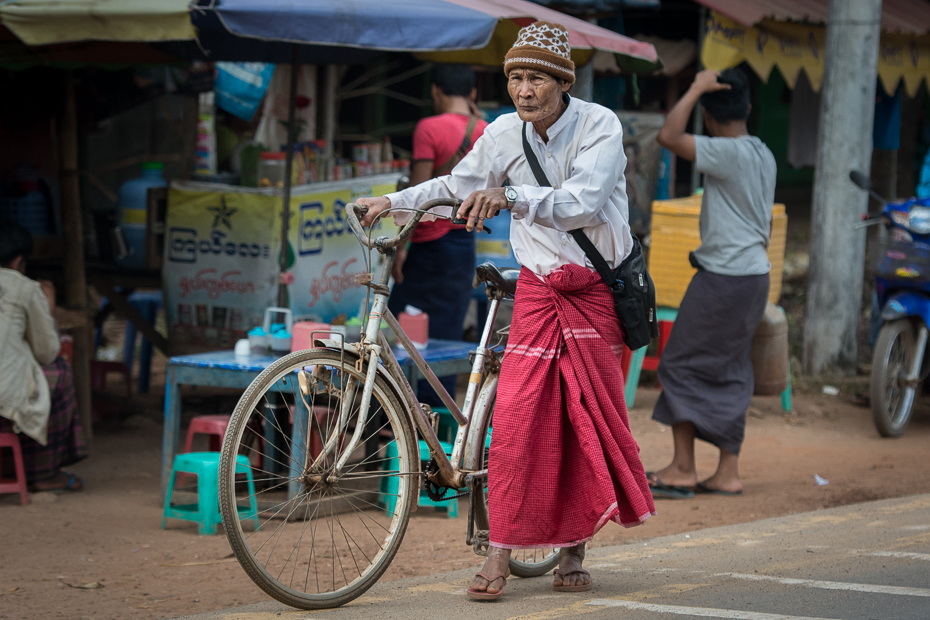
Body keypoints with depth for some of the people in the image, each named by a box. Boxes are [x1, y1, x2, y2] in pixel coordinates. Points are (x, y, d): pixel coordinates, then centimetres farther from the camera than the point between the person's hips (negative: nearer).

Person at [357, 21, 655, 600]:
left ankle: (573, 551, 16)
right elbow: (457, 187, 15)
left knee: (590, 414, 2)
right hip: (538, 288, 2)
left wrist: (511, 196, -40)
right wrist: (393, 201, 7)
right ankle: (501, 551, -6)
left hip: (597, 290, -2)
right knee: (518, 411, -9)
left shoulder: (600, 125, -14)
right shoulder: (504, 133, -3)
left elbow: (584, 202, -29)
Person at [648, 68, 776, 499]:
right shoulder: (763, 156, 12)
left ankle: (683, 469, 1)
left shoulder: (729, 153, -16)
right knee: (730, 373, 11)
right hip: (755, 274, 9)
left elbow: (668, 136, -25)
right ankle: (728, 472, 11)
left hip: (723, 279, -9)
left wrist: (696, 88, -16)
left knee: (680, 365, 0)